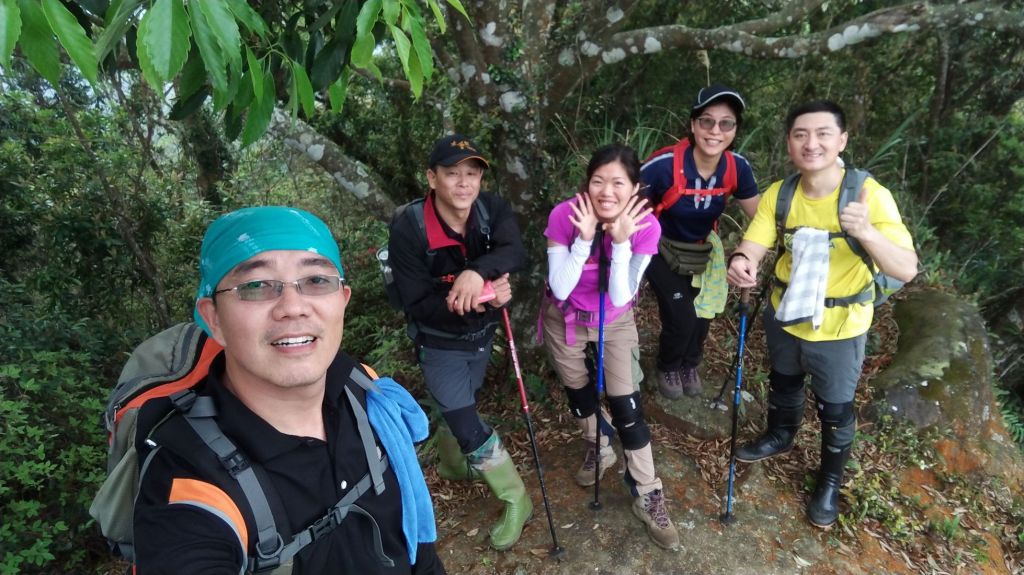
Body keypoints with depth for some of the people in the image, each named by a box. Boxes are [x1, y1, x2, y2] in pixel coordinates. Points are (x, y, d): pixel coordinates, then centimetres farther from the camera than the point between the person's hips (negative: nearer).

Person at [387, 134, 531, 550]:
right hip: (440, 343, -4)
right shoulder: (408, 229, -25)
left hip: (481, 334, 4)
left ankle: (451, 464, 52)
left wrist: (477, 271, -49)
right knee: (469, 423, -1)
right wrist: (483, 299, -35)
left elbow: (516, 253, -31)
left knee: (459, 408, 25)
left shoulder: (493, 209, -14)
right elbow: (418, 304, -24)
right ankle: (516, 500, 20)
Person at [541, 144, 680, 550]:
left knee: (626, 406, -1)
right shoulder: (564, 215, -26)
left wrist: (621, 242, -38)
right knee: (577, 391, 18)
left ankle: (647, 497, 19)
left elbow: (621, 296, -26)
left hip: (614, 321, 0)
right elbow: (560, 289, -27)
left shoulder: (645, 226, -24)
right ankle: (598, 448, 49)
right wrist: (584, 238, -38)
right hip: (565, 319, 1)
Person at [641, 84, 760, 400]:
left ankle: (689, 365, 47)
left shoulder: (737, 167, -19)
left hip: (701, 250, 5)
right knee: (681, 319, -9)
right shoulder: (665, 164, -34)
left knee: (702, 316, 15)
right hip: (662, 250, -4)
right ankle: (668, 368, 26)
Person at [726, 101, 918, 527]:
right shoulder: (778, 194, -13)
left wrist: (866, 233, -48)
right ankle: (780, 437, 58)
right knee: (783, 386, 28)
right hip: (784, 315, 4)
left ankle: (829, 482, 43)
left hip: (839, 328, -3)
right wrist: (741, 262, -44)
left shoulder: (870, 194, -24)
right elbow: (753, 246, -19)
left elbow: (907, 270, -29)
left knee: (835, 411, 16)